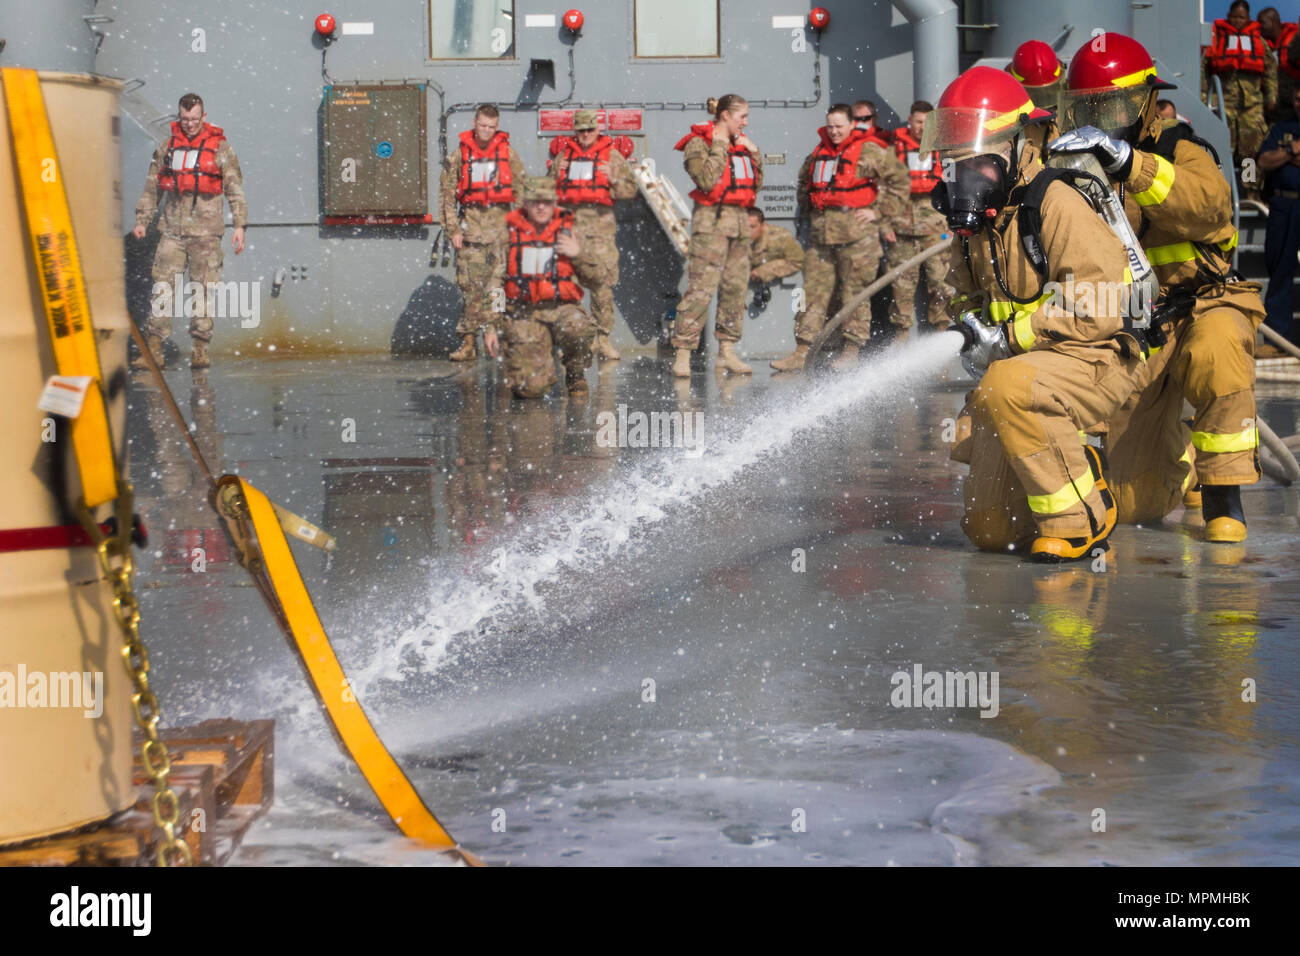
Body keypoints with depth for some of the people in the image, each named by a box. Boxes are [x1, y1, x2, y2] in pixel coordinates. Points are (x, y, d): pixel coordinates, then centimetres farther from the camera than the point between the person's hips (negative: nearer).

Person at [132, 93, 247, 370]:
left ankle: (201, 349, 3)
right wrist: (142, 220, 12)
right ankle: (153, 349, -4)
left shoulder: (220, 147, 4)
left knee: (204, 287, -2)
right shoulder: (167, 147, 12)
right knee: (162, 285, -3)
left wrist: (239, 225, -3)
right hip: (172, 229, 2)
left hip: (206, 230, -2)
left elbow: (235, 189, 4)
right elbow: (152, 186, 18)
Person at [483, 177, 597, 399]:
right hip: (523, 312, -1)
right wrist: (490, 326, 2)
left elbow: (597, 274, 8)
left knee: (580, 328, -38)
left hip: (561, 308, 1)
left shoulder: (569, 231, 5)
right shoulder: (509, 233, 3)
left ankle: (575, 375, -3)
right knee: (531, 387, -19)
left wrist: (579, 253, -11)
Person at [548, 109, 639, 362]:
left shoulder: (612, 156, 10)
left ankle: (603, 338, 1)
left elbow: (630, 189, 7)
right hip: (569, 220, 1)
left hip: (600, 221, -1)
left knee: (602, 282, -5)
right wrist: (555, 173, 3)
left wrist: (613, 178, -10)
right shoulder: (563, 154, 15)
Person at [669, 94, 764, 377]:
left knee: (736, 286, 6)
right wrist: (719, 147, -11)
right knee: (701, 287, -13)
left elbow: (756, 184, 18)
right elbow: (707, 180, -19)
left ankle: (727, 352, 12)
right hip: (712, 219, -7)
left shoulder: (741, 143, 18)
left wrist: (754, 154, 6)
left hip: (739, 219, 7)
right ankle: (683, 354, -14)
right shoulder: (698, 143, -4)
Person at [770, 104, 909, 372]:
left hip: (856, 232, -6)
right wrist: (809, 209, 22)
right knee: (813, 291, 2)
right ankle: (801, 352, 2)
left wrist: (879, 212, -5)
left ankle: (852, 350, 4)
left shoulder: (870, 151, -3)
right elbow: (804, 181, 35)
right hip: (821, 233, 6)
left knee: (855, 292, -2)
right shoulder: (818, 153, 16)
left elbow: (900, 179, -3)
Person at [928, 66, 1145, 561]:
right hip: (1025, 364, 8)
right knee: (991, 530, 3)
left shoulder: (1057, 205, -18)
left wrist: (1012, 335, -24)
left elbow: (1100, 307, -25)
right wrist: (972, 329, -3)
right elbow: (970, 295, 22)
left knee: (1007, 387, -40)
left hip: (1095, 359, -8)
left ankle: (1079, 519, -23)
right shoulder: (973, 219, 7)